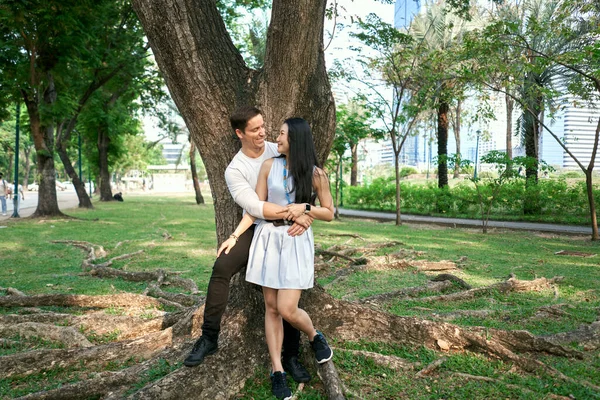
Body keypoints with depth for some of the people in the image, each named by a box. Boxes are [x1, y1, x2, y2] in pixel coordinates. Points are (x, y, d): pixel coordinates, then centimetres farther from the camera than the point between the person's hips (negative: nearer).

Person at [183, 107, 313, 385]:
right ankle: (209, 337, -9)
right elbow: (255, 208, -23)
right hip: (257, 228, -1)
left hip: (287, 230, 1)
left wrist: (305, 217, -23)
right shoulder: (234, 170, -12)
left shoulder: (281, 152, -6)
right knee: (222, 268, -23)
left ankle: (291, 357, 15)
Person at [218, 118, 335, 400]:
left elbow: (329, 214, 5)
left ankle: (315, 337, 24)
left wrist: (304, 208, -12)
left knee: (287, 309, -9)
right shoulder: (269, 166, 2)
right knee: (271, 306, 5)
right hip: (268, 238, 3)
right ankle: (277, 371, 16)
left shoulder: (315, 174, -2)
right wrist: (235, 236, -3)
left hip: (297, 241, -2)